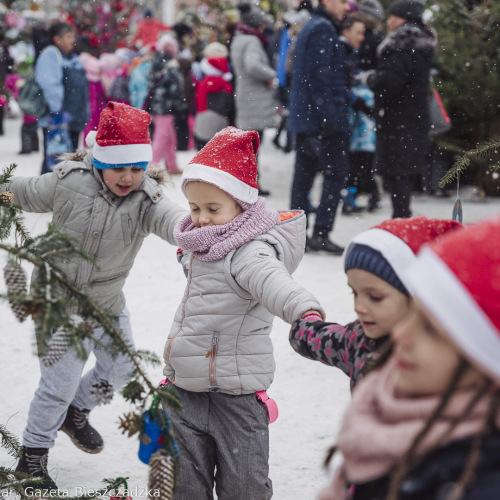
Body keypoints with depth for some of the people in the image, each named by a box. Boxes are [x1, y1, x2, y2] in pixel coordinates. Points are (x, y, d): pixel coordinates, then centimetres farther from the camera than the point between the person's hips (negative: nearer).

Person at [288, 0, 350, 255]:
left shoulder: (310, 27, 19)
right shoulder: (323, 29, -12)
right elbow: (321, 76, -20)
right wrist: (330, 116, -21)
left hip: (302, 117, 10)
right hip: (321, 118, -10)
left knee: (304, 172, 11)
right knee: (336, 173, -6)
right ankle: (321, 234, -8)